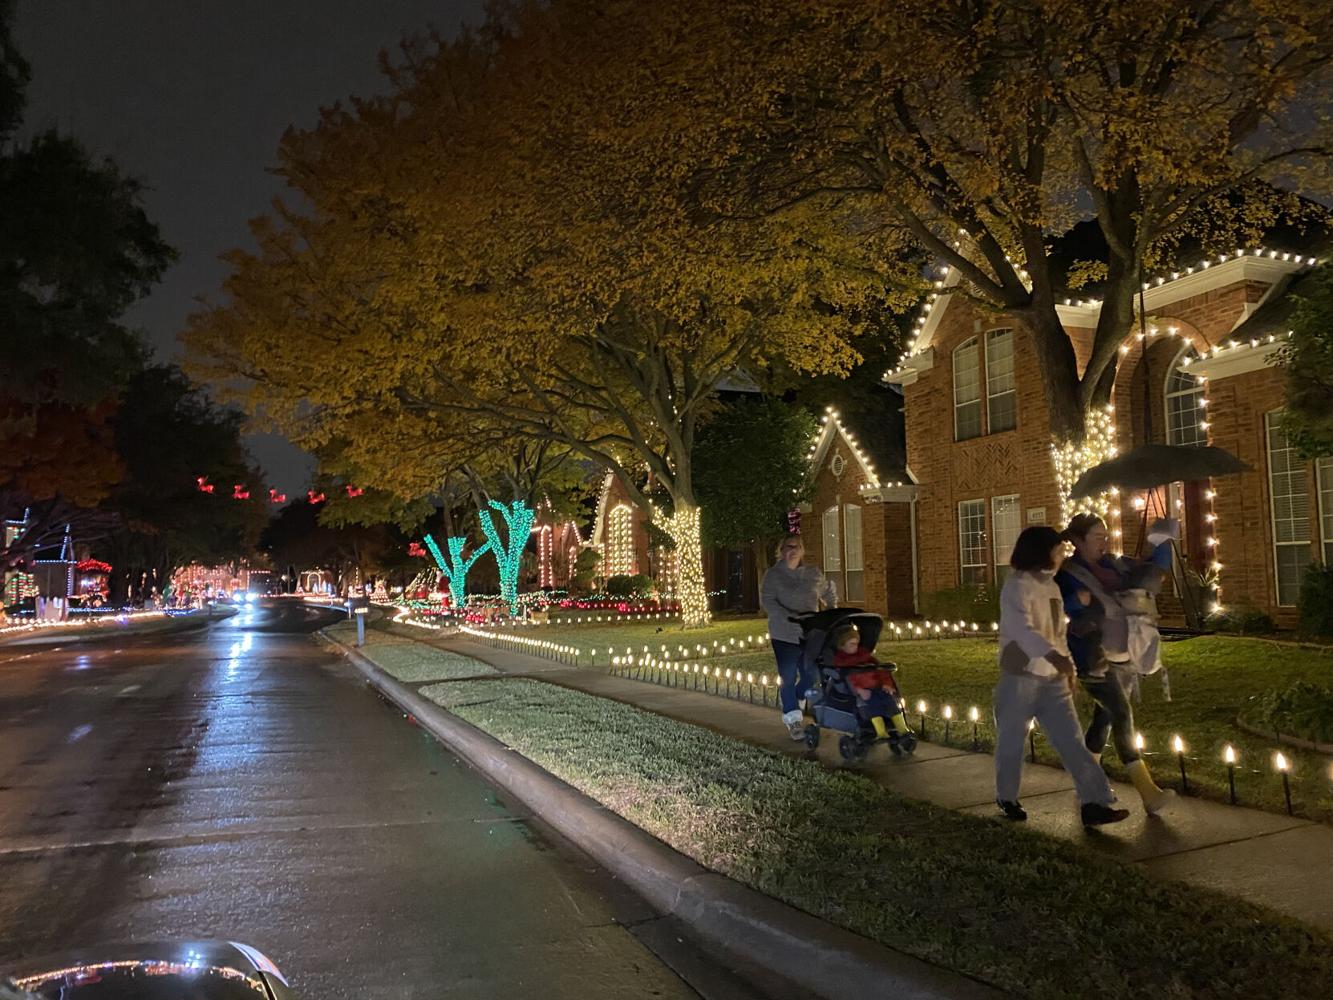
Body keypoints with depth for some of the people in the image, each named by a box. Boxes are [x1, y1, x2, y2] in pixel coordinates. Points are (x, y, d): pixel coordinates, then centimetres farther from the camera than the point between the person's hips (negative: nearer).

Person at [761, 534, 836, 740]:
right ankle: (793, 720, 10)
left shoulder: (814, 574, 8)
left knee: (810, 676, 6)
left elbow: (829, 592, 24)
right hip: (784, 635, -4)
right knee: (788, 678, -3)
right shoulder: (773, 575, -4)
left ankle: (792, 701, 34)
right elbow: (767, 601, -15)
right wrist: (790, 618, -27)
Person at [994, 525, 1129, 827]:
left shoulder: (1051, 585, 12)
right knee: (1011, 742, 7)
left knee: (1072, 741, 0)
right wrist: (1053, 656, -43)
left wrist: (1068, 669, 16)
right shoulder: (1017, 586, -14)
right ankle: (1007, 797, 25)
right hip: (1021, 678, -7)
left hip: (1053, 680, 7)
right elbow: (1023, 629, -29)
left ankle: (1094, 804, 0)